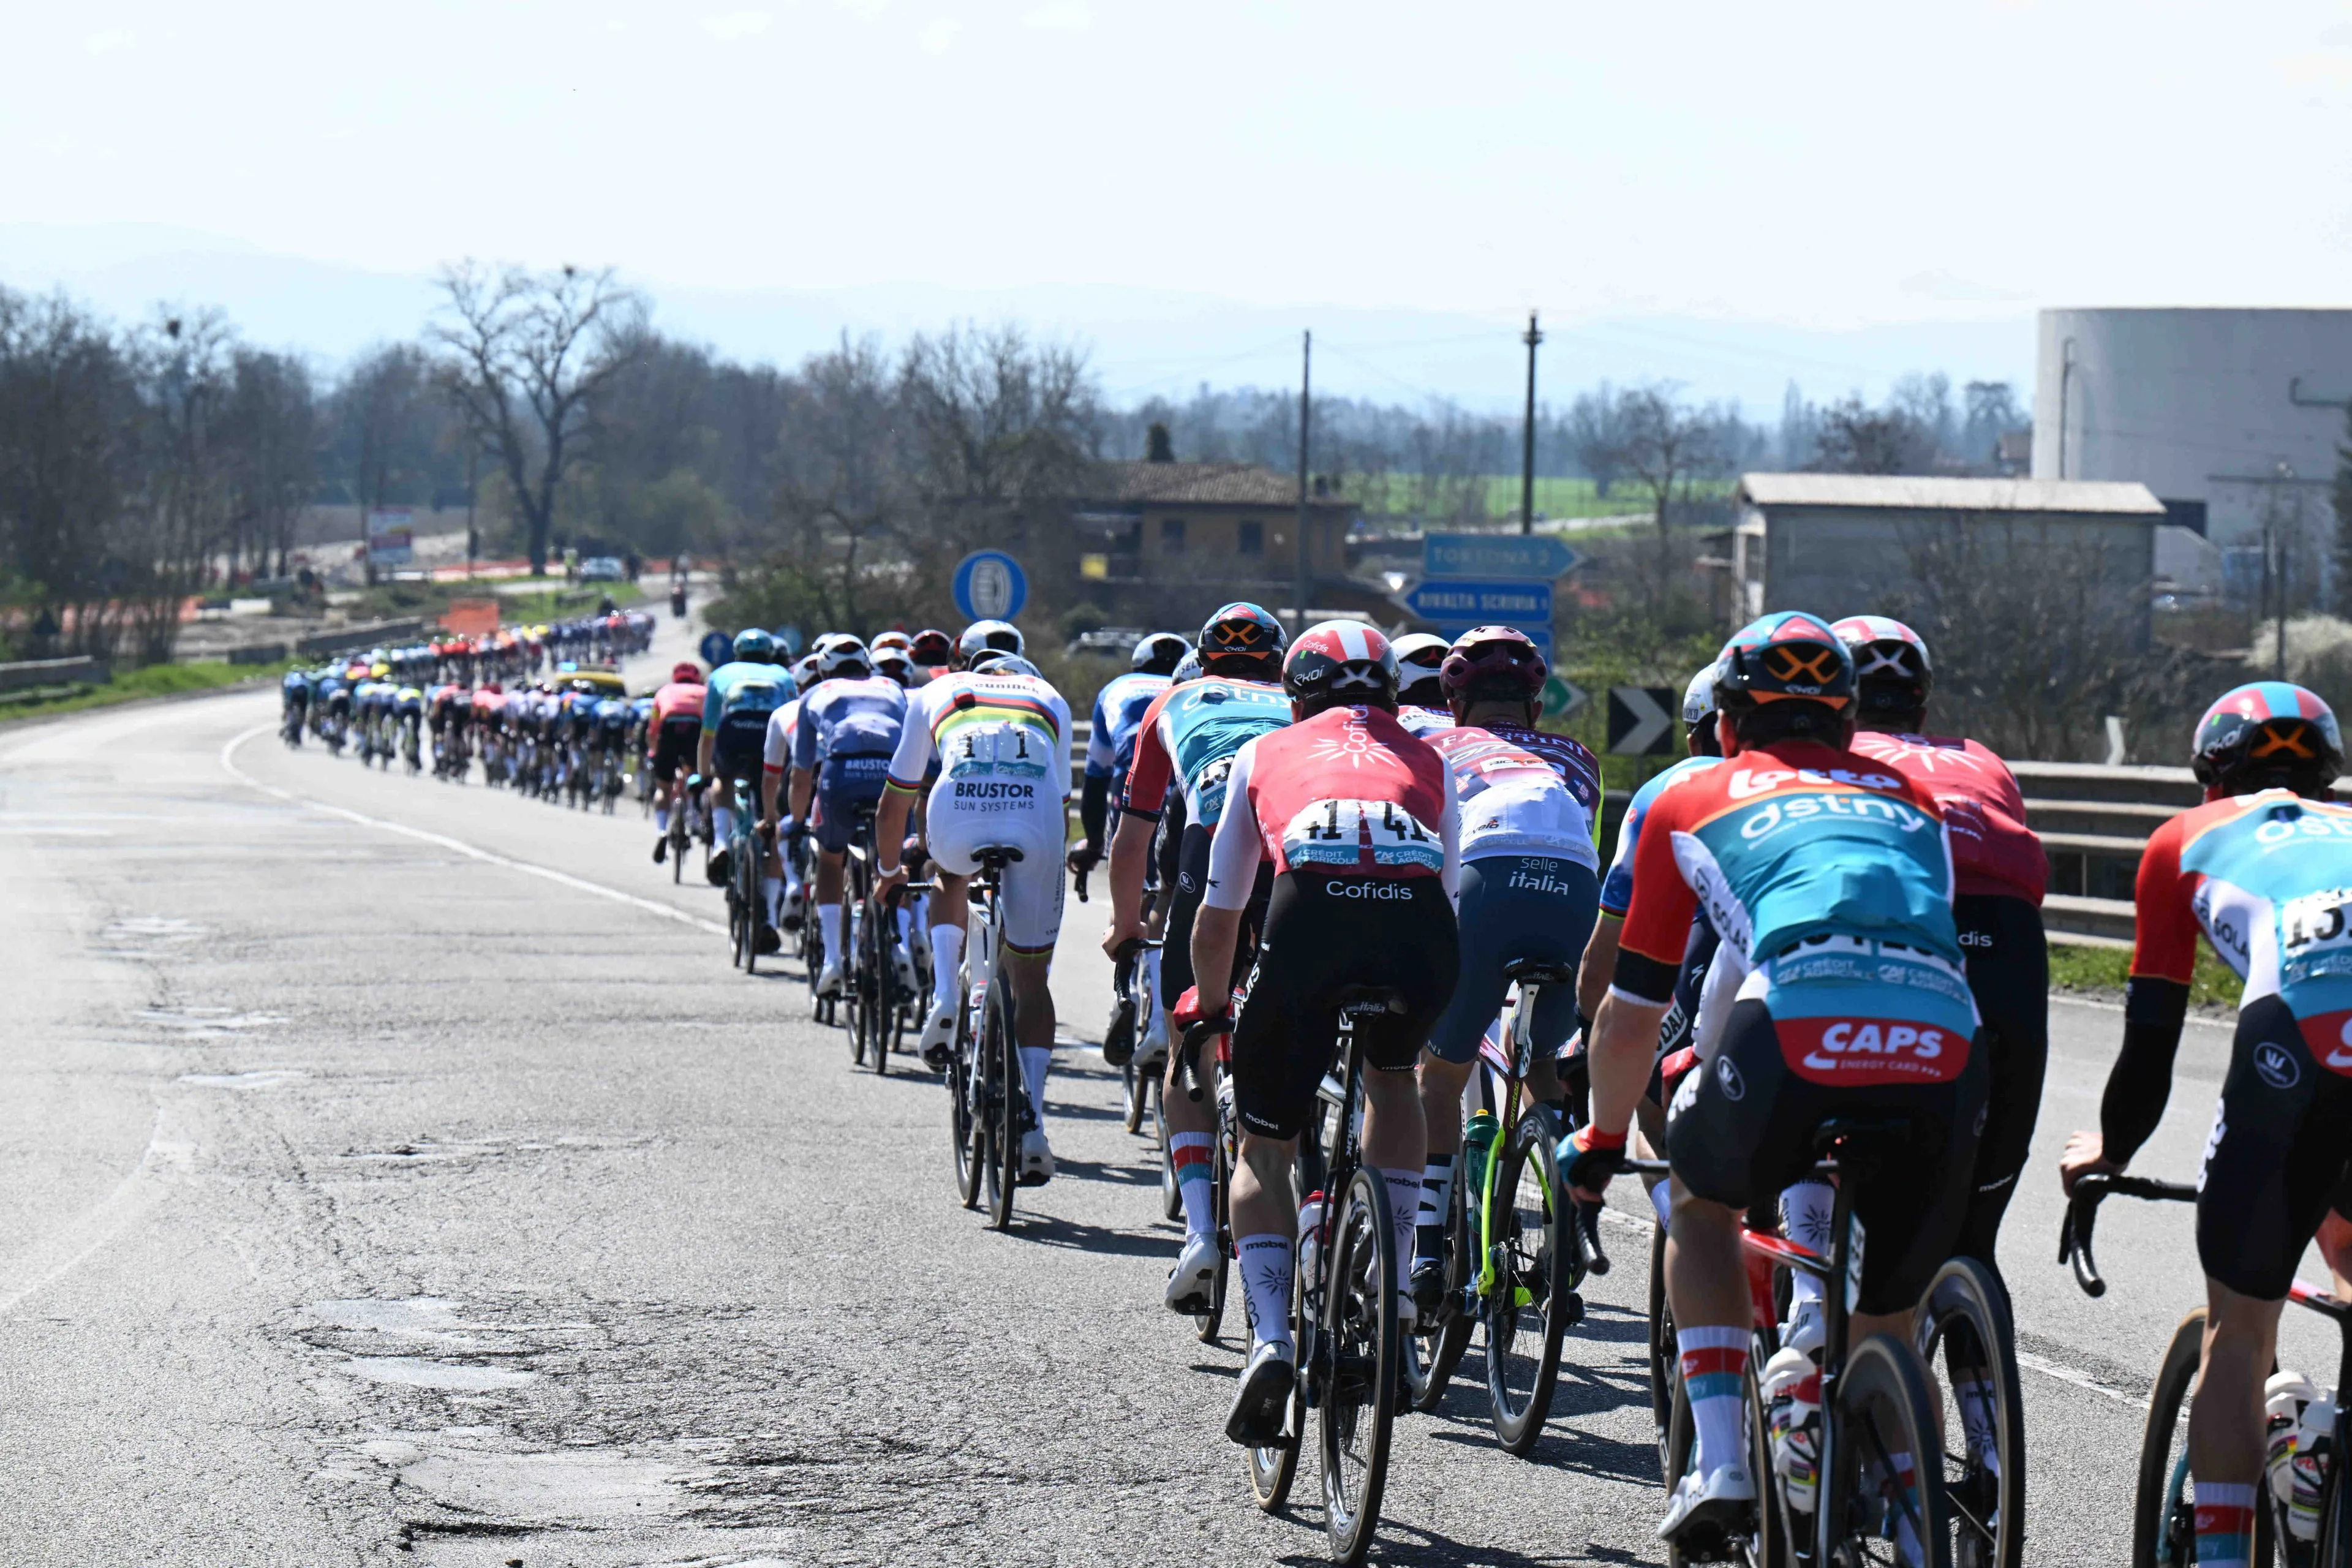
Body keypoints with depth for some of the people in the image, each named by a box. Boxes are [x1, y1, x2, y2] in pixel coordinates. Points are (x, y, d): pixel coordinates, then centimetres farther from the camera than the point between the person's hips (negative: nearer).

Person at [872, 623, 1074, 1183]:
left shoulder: (937, 694, 31)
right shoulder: (1050, 700, 34)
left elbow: (895, 805, 37)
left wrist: (889, 871, 53)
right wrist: (1048, 866, 59)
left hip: (956, 820, 0)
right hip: (1038, 826, 0)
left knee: (951, 879, 38)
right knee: (1030, 981, 14)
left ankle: (945, 996, 15)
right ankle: (1032, 1120, 0)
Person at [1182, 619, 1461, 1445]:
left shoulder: (1266, 754, 33)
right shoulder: (1426, 762, 35)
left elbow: (1218, 917, 39)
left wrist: (1210, 1002, 58)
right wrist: (1412, 992, 62)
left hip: (1311, 919, -1)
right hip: (1419, 928, 2)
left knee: (1264, 1150, 16)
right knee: (1394, 1074, 35)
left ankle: (1271, 1339, -6)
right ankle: (1390, 1294, 25)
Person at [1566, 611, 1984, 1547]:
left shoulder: (1692, 801, 26)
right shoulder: (1909, 801, 34)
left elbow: (1629, 1019, 30)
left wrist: (1601, 1142, 47)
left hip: (1796, 1029, -2)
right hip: (1943, 1049, 2)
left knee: (1701, 1204, 28)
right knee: (1887, 1322, 21)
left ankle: (1720, 1464, 14)